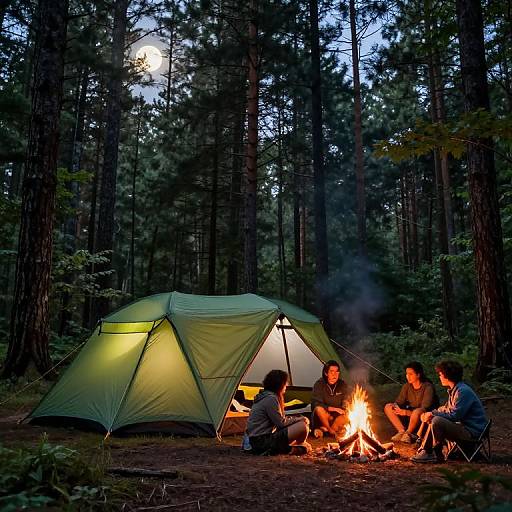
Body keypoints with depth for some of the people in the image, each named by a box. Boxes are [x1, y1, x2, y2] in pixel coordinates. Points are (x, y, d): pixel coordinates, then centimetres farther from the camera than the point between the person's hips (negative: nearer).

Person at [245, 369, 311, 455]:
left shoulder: (263, 396, 15)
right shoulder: (270, 398, -16)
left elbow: (279, 419, 19)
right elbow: (281, 423, -15)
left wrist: (297, 419, 11)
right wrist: (299, 419, -1)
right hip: (262, 441, -10)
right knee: (303, 426, -17)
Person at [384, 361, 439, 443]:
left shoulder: (428, 387, -17)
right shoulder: (407, 386, 2)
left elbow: (425, 409, -24)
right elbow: (398, 402, 3)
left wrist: (407, 412, -36)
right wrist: (396, 407, -23)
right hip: (410, 416, 6)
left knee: (417, 412, -40)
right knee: (388, 407, -11)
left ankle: (408, 432, -15)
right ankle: (402, 431, -19)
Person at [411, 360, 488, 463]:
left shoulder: (463, 391, -20)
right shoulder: (453, 390, 13)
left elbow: (454, 415, -23)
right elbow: (446, 408, 20)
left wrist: (433, 414, -13)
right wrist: (430, 414, 2)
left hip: (472, 431, -11)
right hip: (463, 425, 11)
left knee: (437, 421, -25)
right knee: (432, 420, 13)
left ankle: (437, 455, -12)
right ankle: (424, 451, 5)